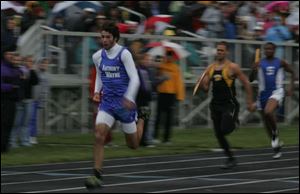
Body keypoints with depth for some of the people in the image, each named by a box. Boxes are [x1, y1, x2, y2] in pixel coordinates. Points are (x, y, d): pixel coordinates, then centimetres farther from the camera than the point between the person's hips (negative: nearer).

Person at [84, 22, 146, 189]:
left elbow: (135, 79, -16)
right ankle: (97, 176, -19)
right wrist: (97, 91, 5)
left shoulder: (124, 54, -11)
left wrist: (129, 98, -29)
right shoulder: (98, 56, 4)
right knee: (99, 136, -20)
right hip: (107, 102, 3)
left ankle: (140, 121, 45)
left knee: (133, 145, 11)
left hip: (124, 103, -3)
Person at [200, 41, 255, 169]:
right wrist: (201, 84, -14)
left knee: (225, 129, -20)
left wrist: (250, 102, -4)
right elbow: (205, 88, 10)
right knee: (218, 134, 4)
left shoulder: (232, 67, -7)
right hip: (216, 104, 5)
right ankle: (231, 159, 17)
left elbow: (246, 84, -3)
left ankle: (235, 121, 14)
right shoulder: (210, 68, 8)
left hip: (229, 104, -5)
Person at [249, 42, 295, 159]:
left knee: (268, 112, -33)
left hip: (276, 92, -4)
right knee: (266, 122, 8)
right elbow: (251, 79, 1)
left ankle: (275, 132, -9)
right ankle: (276, 146, 25)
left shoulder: (280, 63, 2)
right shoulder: (259, 64, 4)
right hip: (263, 94, 4)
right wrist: (254, 71, -20)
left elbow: (292, 73, 15)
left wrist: (291, 88, 3)